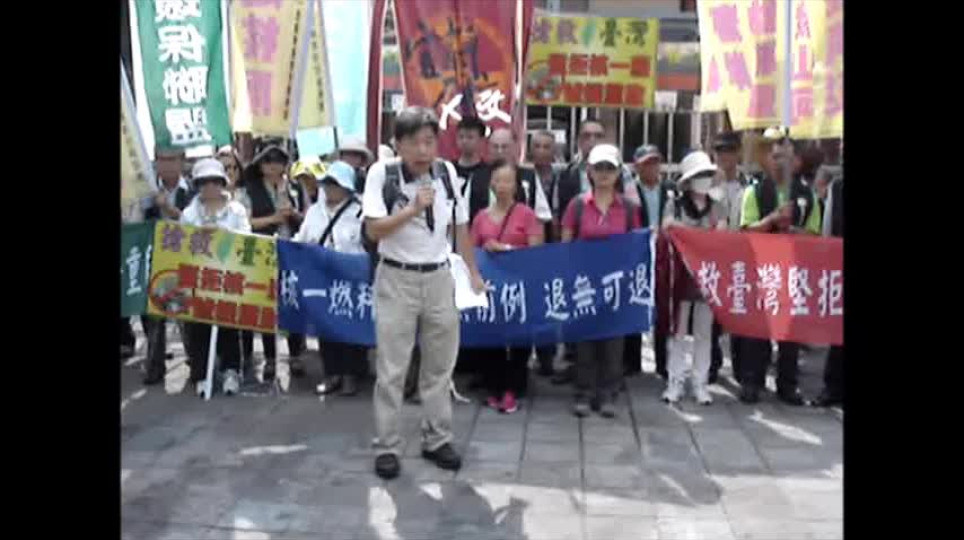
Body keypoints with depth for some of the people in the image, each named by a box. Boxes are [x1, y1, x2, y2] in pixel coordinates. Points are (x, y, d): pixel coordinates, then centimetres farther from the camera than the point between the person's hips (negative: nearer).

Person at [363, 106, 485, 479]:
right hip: (397, 279, -3)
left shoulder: (447, 171, 1)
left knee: (439, 365, 11)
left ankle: (437, 440, 25)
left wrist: (473, 272, 9)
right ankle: (387, 447, 13)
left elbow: (461, 225, 9)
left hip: (439, 277, 4)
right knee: (392, 369, 1)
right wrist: (413, 209, -24)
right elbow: (373, 231, -15)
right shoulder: (382, 173, -11)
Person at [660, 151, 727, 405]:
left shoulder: (718, 208, 6)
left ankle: (700, 384, 13)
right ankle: (675, 382, 9)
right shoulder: (674, 205, 0)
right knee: (679, 329, 2)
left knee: (704, 331, 6)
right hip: (682, 272, -2)